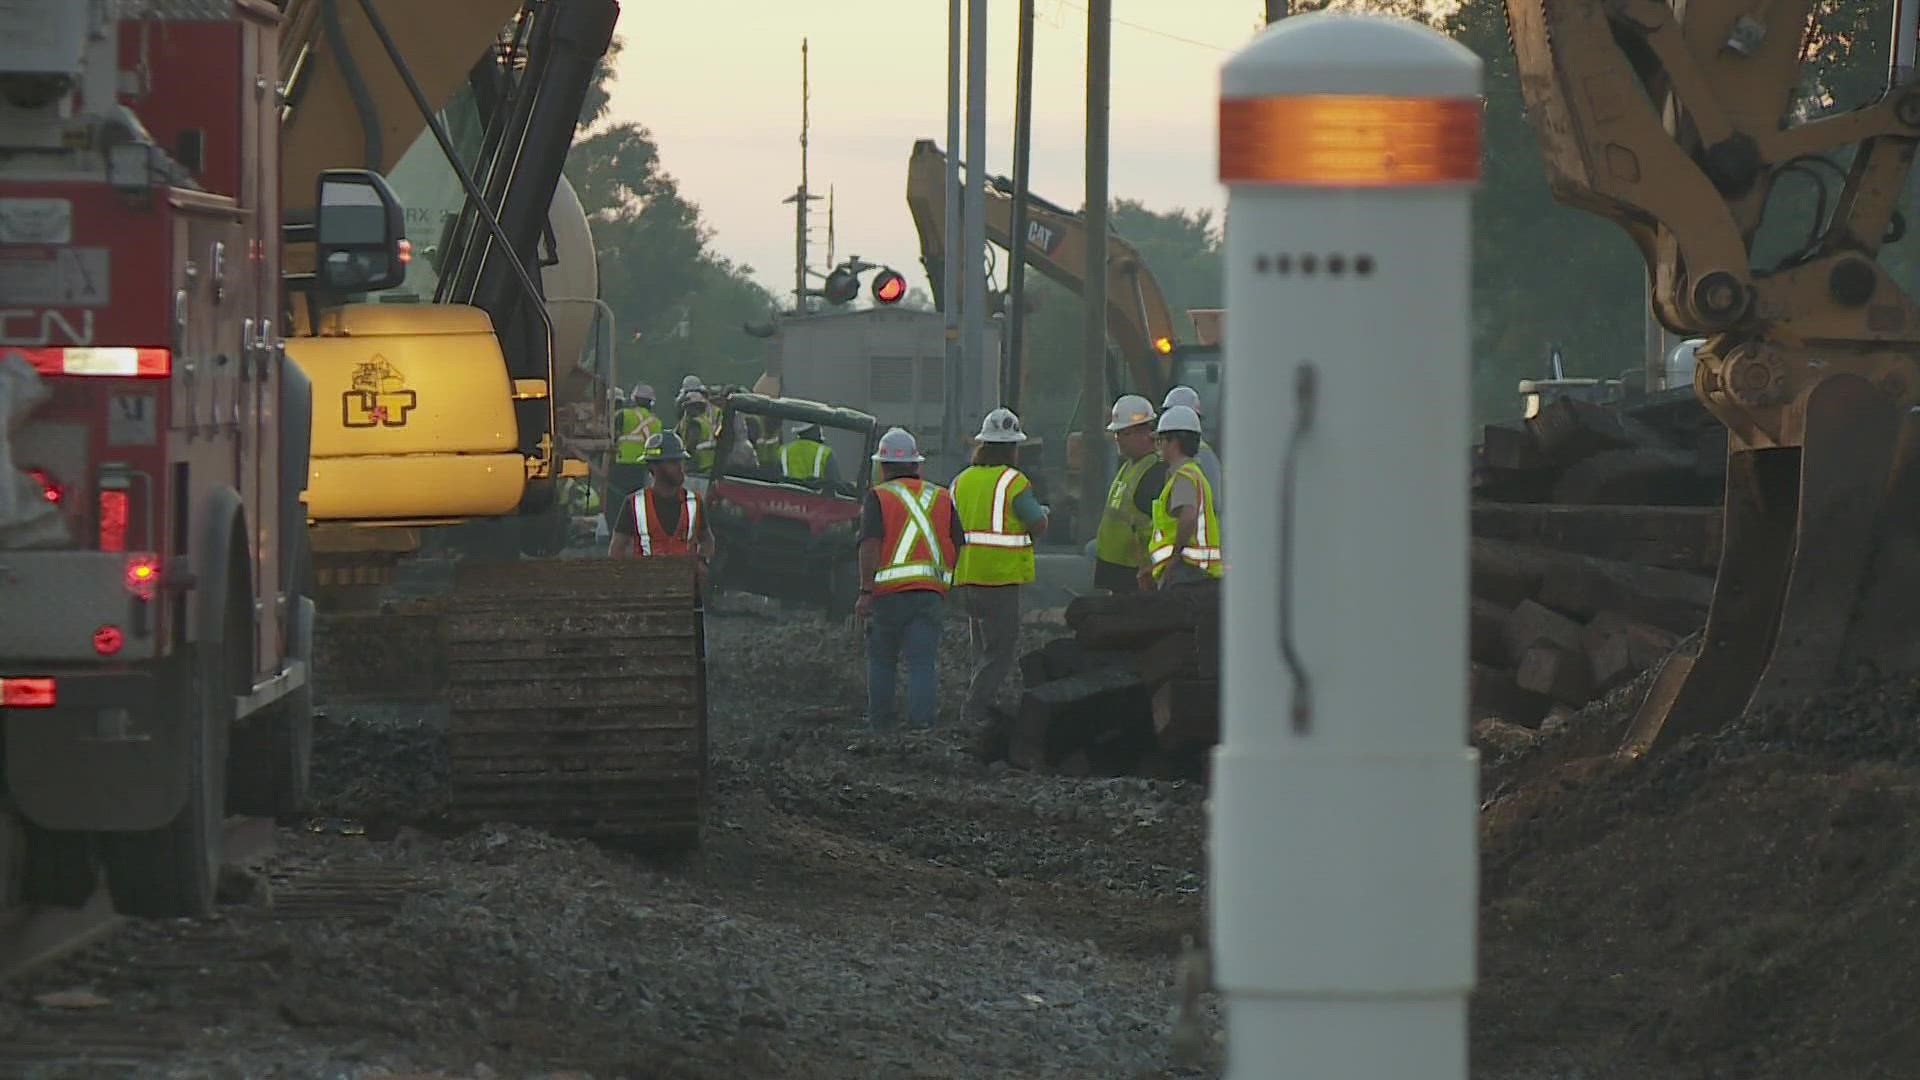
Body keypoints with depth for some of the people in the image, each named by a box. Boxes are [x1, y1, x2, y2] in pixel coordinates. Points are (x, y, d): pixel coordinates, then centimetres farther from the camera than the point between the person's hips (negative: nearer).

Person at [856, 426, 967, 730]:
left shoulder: (878, 498, -1)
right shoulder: (941, 498, 12)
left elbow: (870, 545, -13)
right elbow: (959, 547, 12)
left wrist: (866, 591, -14)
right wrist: (948, 589, 25)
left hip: (889, 591, -2)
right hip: (931, 591, 2)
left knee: (881, 660, 14)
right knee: (923, 662, -1)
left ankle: (880, 722, 21)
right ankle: (923, 719, -14)